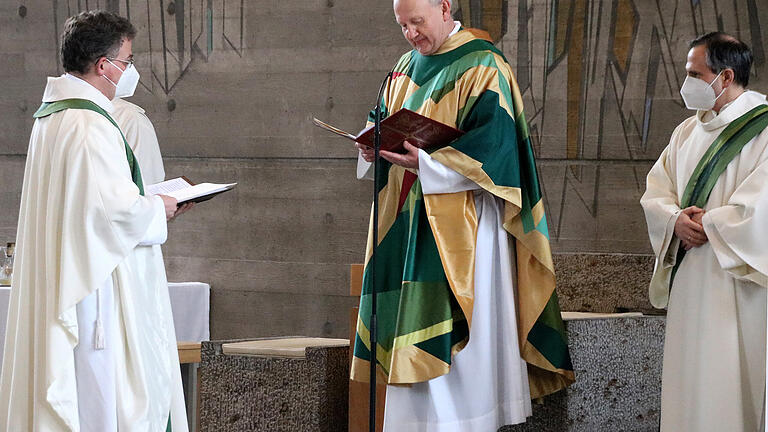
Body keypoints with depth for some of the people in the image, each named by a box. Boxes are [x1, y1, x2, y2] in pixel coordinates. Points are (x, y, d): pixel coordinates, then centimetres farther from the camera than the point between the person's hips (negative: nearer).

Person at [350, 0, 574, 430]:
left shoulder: (481, 66, -9)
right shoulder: (408, 66, 16)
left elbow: (492, 140, -17)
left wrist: (427, 162, -25)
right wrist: (373, 145, -1)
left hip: (459, 215, -7)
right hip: (409, 217, 8)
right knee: (411, 325, 5)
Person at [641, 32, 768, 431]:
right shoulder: (688, 132, 15)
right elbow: (655, 193, 13)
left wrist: (707, 226, -10)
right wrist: (676, 221, -8)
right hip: (688, 281, 7)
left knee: (727, 388, -7)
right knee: (688, 381, 7)